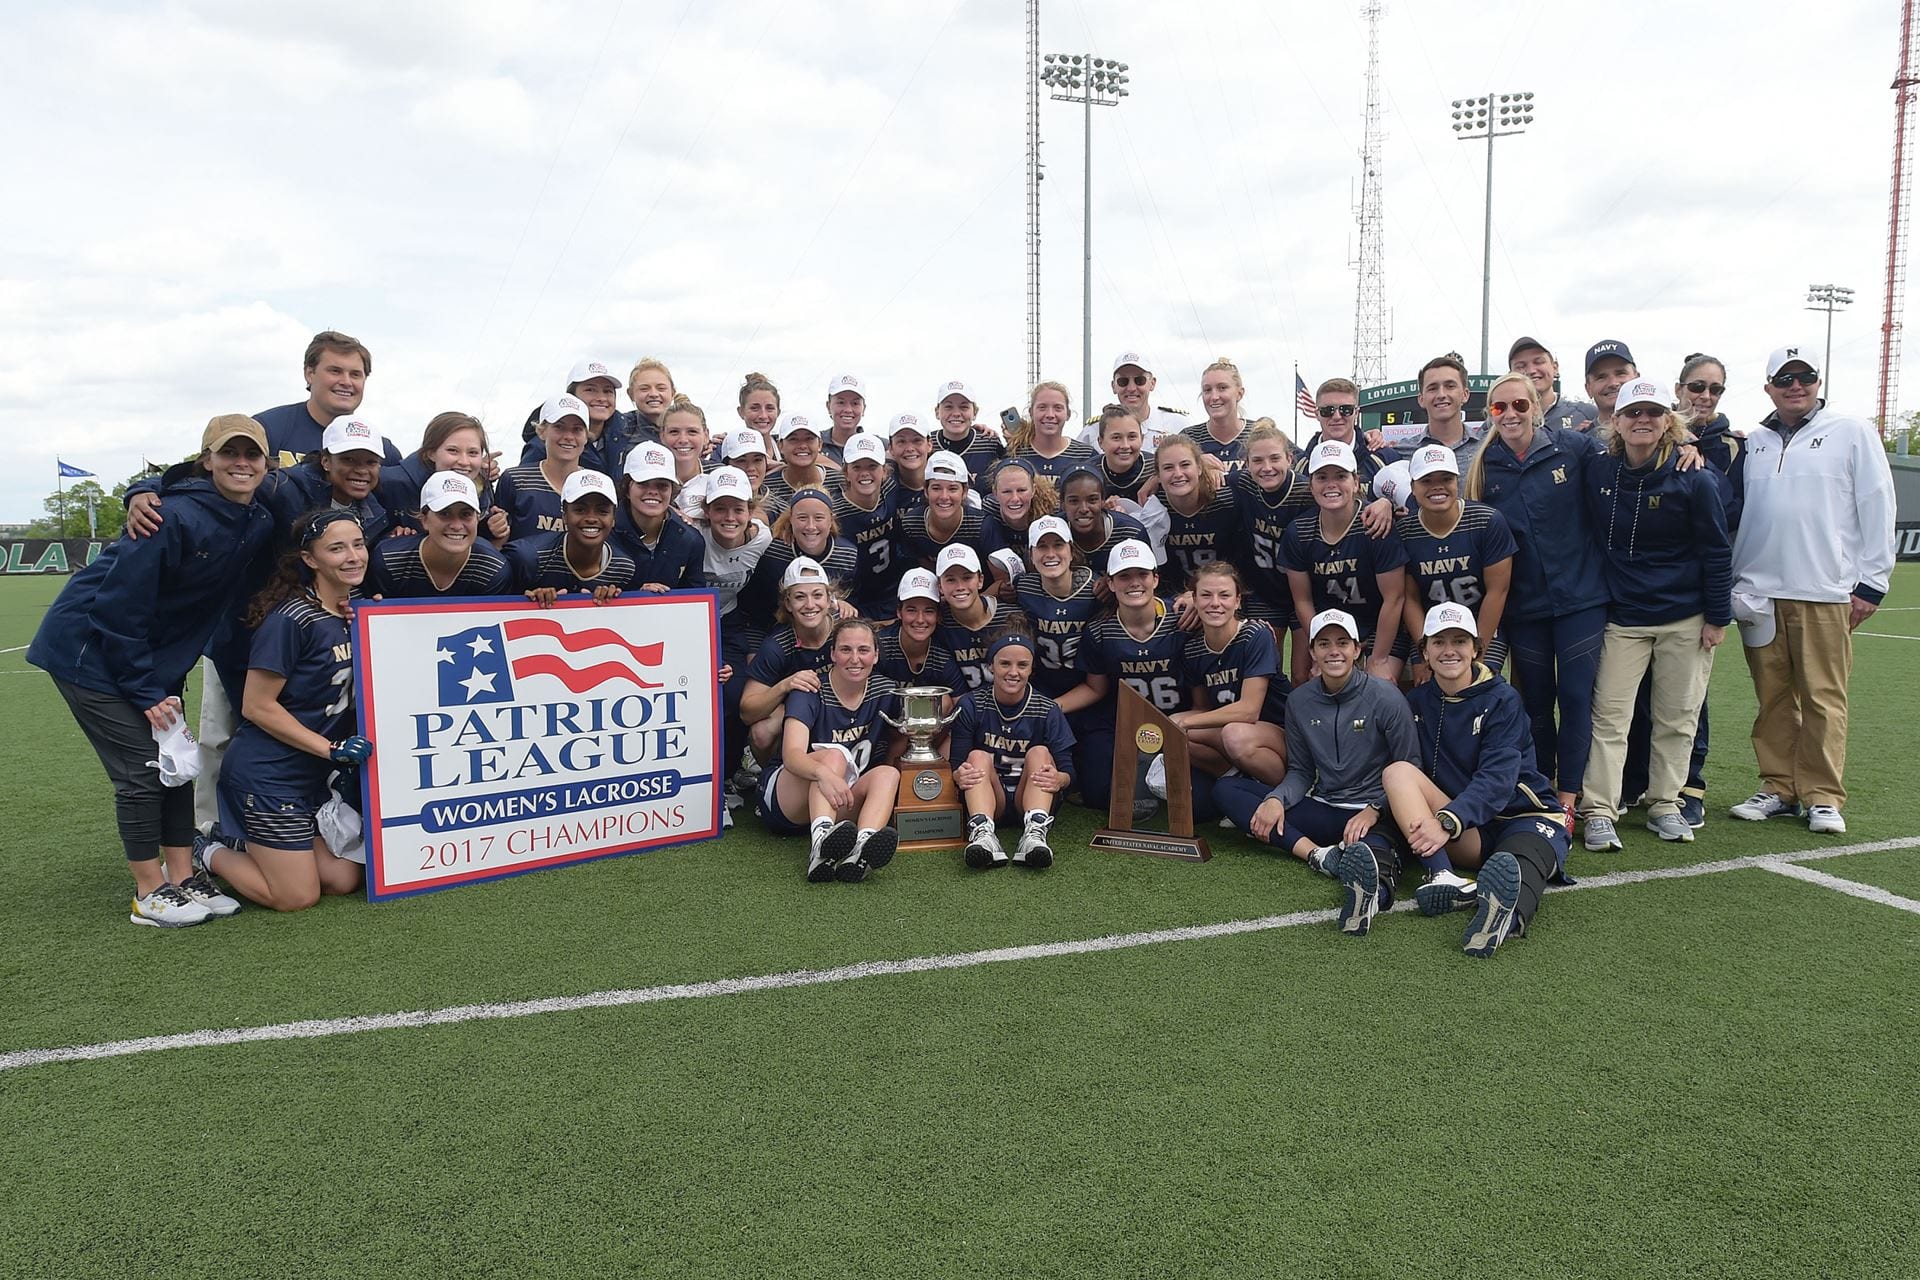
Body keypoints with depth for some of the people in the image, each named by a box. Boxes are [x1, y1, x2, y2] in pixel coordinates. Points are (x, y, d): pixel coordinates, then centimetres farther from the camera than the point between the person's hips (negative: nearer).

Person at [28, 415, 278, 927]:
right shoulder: (174, 517, -25)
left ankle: (183, 878, 17)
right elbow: (118, 605, -23)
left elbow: (246, 597, 9)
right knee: (142, 768, -6)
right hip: (90, 650, -7)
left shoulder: (260, 526, -4)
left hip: (157, 654, 7)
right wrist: (145, 693, -19)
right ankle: (150, 894, 5)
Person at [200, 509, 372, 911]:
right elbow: (257, 706, -18)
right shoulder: (290, 619, -20)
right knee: (298, 897, -2)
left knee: (344, 880, 8)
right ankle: (207, 857, 21)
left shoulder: (359, 611, 3)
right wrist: (331, 748, -19)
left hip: (315, 773, 8)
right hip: (268, 772, -8)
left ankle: (251, 846, 27)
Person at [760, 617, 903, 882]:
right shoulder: (811, 691, -11)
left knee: (889, 773, -24)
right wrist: (823, 772, -48)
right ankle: (821, 838, -57)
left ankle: (861, 850, -53)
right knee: (834, 754, -30)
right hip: (787, 803, -4)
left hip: (847, 801, 4)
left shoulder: (884, 690, 2)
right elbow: (792, 754, -28)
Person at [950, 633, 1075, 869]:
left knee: (1040, 753, -23)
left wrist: (1058, 779, -32)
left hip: (1029, 796, 0)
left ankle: (1035, 833, -45)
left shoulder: (1047, 710, -1)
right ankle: (983, 834, -49)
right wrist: (960, 776, -33)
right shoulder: (971, 705, -2)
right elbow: (955, 765, -7)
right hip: (987, 798, 0)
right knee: (978, 756, -24)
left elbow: (1068, 772, -6)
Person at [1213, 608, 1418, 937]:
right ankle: (1319, 855, -27)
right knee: (1225, 789, -10)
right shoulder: (1300, 701, 7)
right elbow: (1301, 771, 12)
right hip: (1322, 809, 6)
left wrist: (1374, 810, -18)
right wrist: (1276, 799, -10)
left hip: (1373, 814, -6)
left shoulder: (1385, 697, -6)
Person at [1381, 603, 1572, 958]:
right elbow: (1404, 776, 6)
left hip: (1521, 815, -3)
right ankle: (1443, 878, -44)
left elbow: (1497, 778, -16)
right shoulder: (1416, 703, 11)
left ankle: (1511, 914, -77)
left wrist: (1448, 822, -32)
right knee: (1397, 769, -22)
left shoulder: (1501, 700, -3)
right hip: (1466, 837, 3)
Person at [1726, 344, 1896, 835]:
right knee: (1772, 696, 7)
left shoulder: (1852, 433, 4)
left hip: (1825, 592, -3)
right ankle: (1778, 787, 15)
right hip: (1760, 591, 3)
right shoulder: (1754, 443, 13)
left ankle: (1823, 795, 6)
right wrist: (1735, 582, 6)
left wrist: (1870, 583, -2)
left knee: (1823, 697, -2)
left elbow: (1877, 509, 1)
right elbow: (1735, 513, 16)